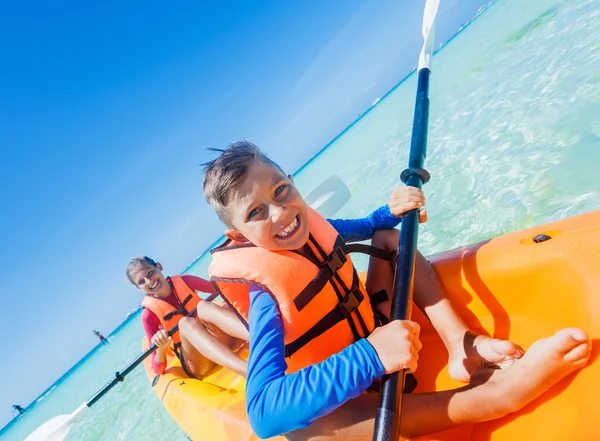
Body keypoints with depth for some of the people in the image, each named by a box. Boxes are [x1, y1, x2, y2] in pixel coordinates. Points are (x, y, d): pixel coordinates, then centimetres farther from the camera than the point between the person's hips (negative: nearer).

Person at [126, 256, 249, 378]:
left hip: (224, 341, 2)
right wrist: (161, 349, -23)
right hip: (200, 365, -2)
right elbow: (158, 369, -2)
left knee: (204, 306, -26)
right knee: (186, 323, -31)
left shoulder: (184, 281, 2)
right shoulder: (149, 314, -3)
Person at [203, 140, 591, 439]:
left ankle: (460, 342, -16)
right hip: (342, 393, -6)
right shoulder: (266, 294, -30)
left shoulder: (310, 227, -12)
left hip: (375, 330, 7)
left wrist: (393, 211, -14)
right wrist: (369, 357, -50)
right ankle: (489, 393, -38)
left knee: (388, 238, 3)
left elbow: (367, 226, 9)